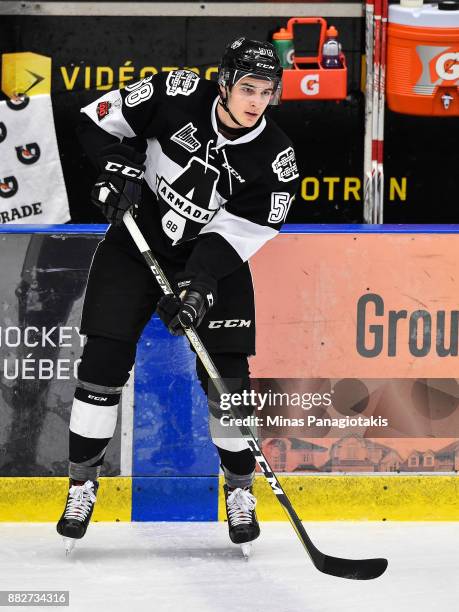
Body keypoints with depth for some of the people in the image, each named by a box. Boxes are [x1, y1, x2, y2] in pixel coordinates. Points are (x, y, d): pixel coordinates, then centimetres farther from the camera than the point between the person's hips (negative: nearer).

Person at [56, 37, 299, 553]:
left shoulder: (275, 157, -17)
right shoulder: (177, 95, -19)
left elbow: (245, 231, -18)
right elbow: (100, 120, -7)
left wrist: (200, 281, -30)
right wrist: (118, 166, -23)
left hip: (214, 255, 0)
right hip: (138, 239, 0)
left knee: (226, 375, -7)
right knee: (104, 361, -6)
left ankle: (240, 487, 14)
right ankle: (83, 481, 9)